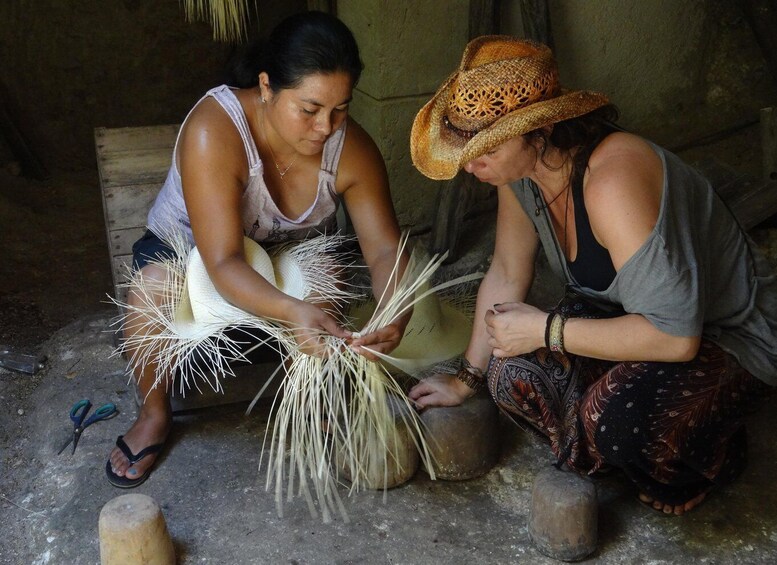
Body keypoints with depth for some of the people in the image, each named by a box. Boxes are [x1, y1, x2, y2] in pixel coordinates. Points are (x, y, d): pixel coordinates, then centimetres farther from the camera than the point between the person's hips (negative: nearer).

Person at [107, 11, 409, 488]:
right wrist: (292, 312, -59)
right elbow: (223, 262, -41)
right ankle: (155, 415, -3)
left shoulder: (352, 148, -25)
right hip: (187, 246, -2)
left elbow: (385, 250, -23)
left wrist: (394, 315, -44)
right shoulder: (213, 130, -37)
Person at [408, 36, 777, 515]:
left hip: (729, 334, -6)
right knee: (513, 376, -18)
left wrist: (545, 329, -28)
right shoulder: (521, 167, -11)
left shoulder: (612, 180, -36)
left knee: (616, 415, -33)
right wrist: (466, 381, 8)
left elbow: (675, 336, -36)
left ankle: (707, 457, 3)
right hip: (630, 314, 6)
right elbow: (506, 276, 3)